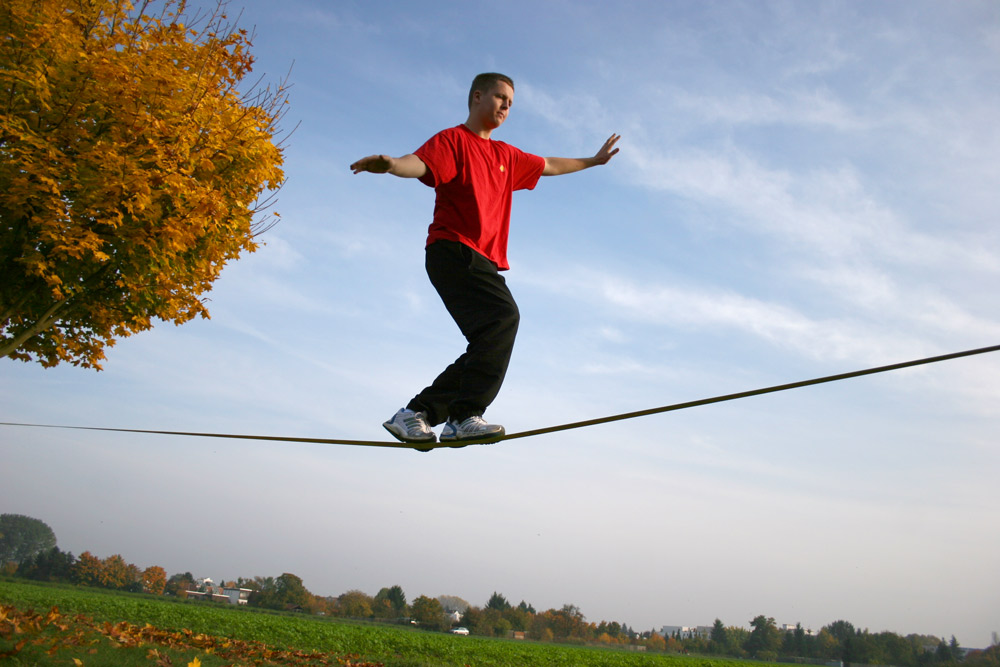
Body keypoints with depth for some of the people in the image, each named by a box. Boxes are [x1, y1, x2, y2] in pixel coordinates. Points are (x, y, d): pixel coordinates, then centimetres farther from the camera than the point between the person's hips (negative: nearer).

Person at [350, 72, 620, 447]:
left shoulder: (505, 156, 28)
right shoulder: (453, 139, 4)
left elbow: (548, 166, 43)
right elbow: (420, 163, -16)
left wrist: (593, 161, 53)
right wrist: (391, 164, -39)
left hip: (483, 261, 8)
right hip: (452, 250, -8)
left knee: (488, 347, -4)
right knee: (503, 314, -29)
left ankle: (413, 414, 2)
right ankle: (465, 416, -33)